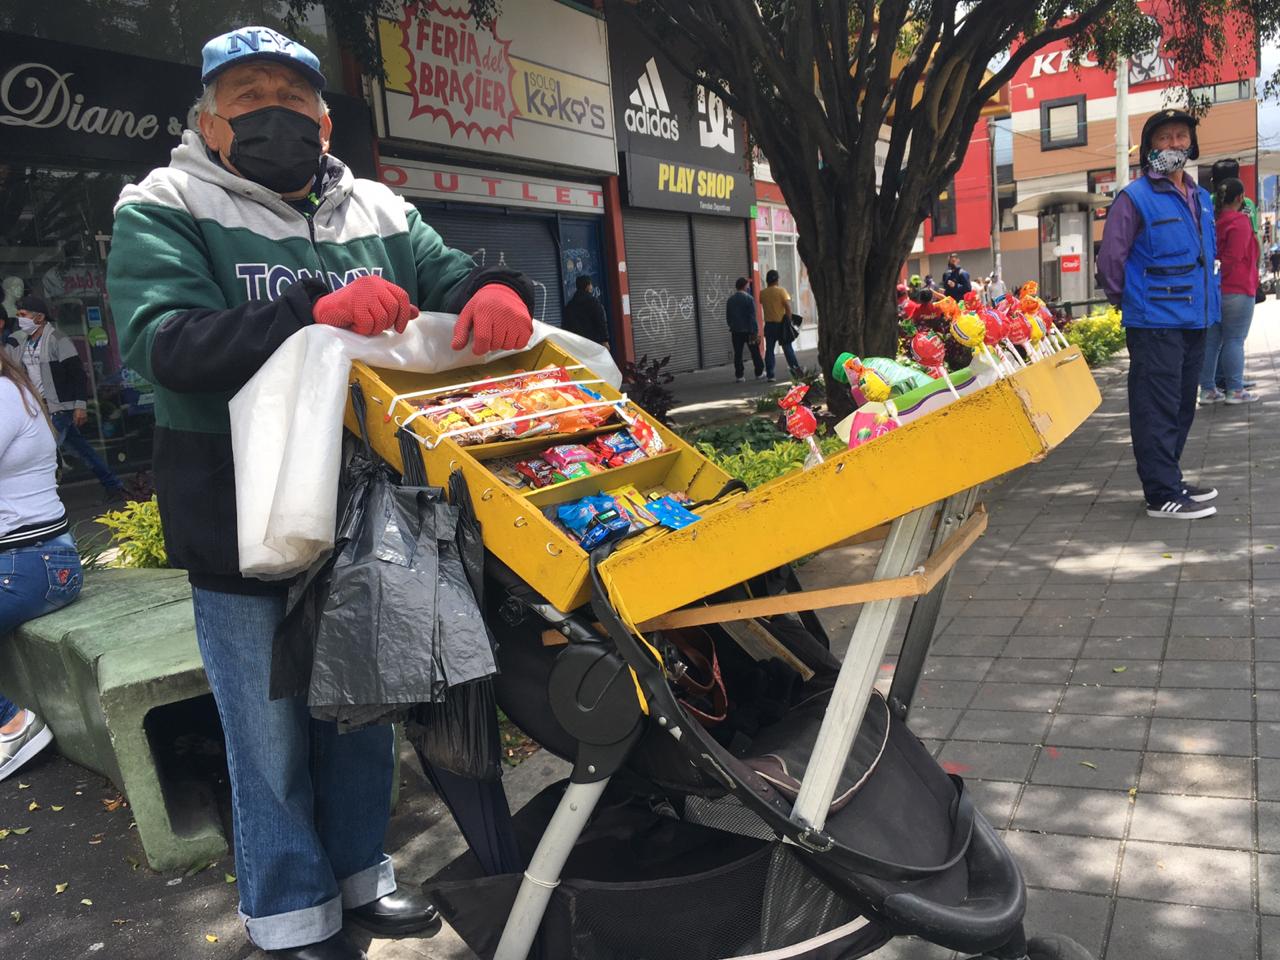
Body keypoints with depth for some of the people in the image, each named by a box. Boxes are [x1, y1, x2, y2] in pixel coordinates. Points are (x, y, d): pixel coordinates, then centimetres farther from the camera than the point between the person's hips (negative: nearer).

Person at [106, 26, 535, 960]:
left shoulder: (379, 213, 9)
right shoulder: (165, 209, -4)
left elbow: (452, 281, 3)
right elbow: (160, 340, -19)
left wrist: (494, 291, -23)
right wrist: (315, 312, -34)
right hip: (245, 530, -4)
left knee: (366, 715, 18)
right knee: (273, 734, 8)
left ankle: (359, 875, 40)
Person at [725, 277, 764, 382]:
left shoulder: (730, 300, 4)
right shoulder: (749, 298, -10)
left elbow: (728, 317, 10)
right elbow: (752, 317, -13)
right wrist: (755, 331, -12)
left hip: (736, 331, 4)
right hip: (748, 330, -3)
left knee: (737, 353, 5)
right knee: (755, 352, 9)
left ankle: (739, 375, 2)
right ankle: (759, 372, 15)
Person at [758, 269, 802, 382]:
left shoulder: (762, 293, 3)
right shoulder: (781, 290, -6)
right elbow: (788, 307, -12)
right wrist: (789, 320, -6)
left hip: (769, 324, 2)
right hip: (781, 323, -2)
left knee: (769, 350, 4)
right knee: (787, 347, 9)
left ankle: (770, 375, 1)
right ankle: (795, 367, 0)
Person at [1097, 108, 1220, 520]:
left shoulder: (1201, 198, 15)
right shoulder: (1136, 198, -8)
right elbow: (1109, 260, -8)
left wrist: (1209, 300, 19)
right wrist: (1131, 301, 1)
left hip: (1194, 322, 8)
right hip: (1155, 325, -8)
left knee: (1182, 407, 14)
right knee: (1158, 408, -6)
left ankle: (1168, 481, 26)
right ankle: (1163, 495, -1)